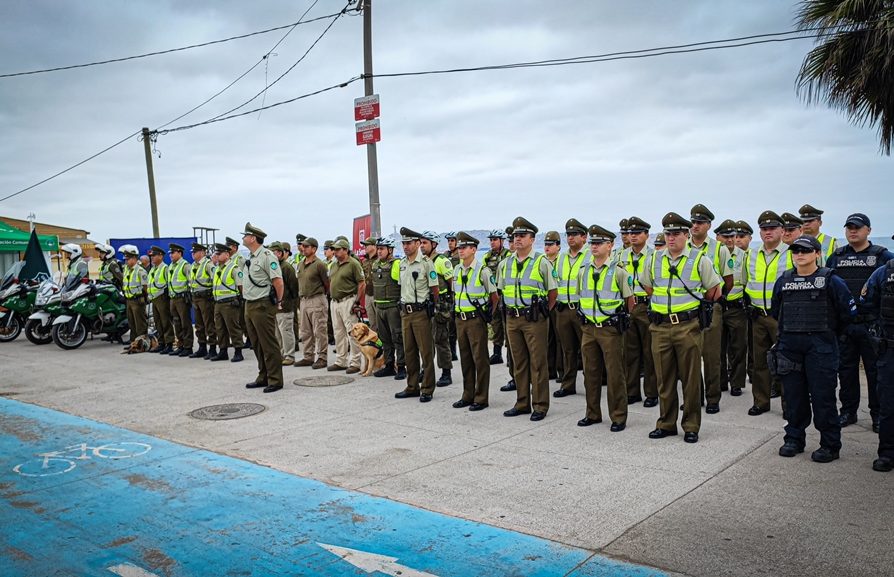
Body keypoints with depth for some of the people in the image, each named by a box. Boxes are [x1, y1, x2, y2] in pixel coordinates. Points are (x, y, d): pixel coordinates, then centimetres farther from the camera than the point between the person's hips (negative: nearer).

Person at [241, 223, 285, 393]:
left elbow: (278, 281, -16)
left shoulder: (266, 256, -13)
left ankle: (275, 380, 2)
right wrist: (246, 296, 17)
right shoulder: (250, 258, 15)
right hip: (249, 305, 9)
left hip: (263, 306, -9)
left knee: (269, 345, -4)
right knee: (257, 344, 14)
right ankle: (263, 377, 24)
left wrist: (278, 302, -9)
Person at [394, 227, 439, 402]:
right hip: (405, 312, 7)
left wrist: (430, 307, -1)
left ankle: (427, 389, 5)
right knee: (409, 351, 12)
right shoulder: (402, 263, 12)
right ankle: (412, 387, 22)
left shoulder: (426, 263, -9)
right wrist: (404, 305, 15)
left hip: (421, 312, -7)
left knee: (426, 352, -2)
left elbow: (434, 289, -6)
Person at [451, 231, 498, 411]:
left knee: (480, 359, -1)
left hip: (476, 320, -7)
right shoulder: (456, 270, 9)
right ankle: (468, 396, 22)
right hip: (460, 320, 7)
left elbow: (494, 295, -4)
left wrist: (488, 315, -1)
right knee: (465, 359, 12)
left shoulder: (482, 270, -10)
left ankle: (481, 398, 5)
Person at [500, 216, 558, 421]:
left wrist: (542, 312, 1)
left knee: (538, 363, -1)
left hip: (535, 319, -5)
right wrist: (510, 310, 12)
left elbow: (553, 292, 0)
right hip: (512, 319, 5)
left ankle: (540, 406, 7)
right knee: (518, 363, 11)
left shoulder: (542, 262, -5)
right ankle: (522, 403, 21)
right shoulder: (506, 264, 9)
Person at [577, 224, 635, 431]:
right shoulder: (583, 271, 8)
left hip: (611, 329, -5)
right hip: (589, 328, 5)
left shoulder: (618, 271, -7)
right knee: (591, 373, 11)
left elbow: (630, 300, -1)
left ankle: (618, 417, 9)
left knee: (615, 374, 0)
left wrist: (622, 320, 3)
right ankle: (593, 414, 23)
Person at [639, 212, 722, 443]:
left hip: (688, 326, -3)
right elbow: (647, 285, 24)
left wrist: (694, 304, 11)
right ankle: (666, 424, 20)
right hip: (660, 327, 3)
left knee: (691, 378, 3)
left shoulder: (700, 259, -2)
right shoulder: (655, 259, 8)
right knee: (664, 378, 9)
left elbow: (714, 290, 7)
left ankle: (691, 426, 13)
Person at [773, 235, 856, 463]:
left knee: (822, 395, -2)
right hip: (789, 346, 4)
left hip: (820, 347, -4)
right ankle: (794, 439, 21)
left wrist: (829, 331, 8)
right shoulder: (783, 281, 8)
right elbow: (775, 311, 21)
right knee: (793, 395, 9)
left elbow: (848, 311, -1)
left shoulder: (830, 280, -4)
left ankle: (830, 444, 9)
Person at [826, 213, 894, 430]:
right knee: (846, 370, 10)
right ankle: (848, 411, 20)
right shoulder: (836, 257, 9)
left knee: (875, 371, 4)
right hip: (843, 325, 3)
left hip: (872, 325, -3)